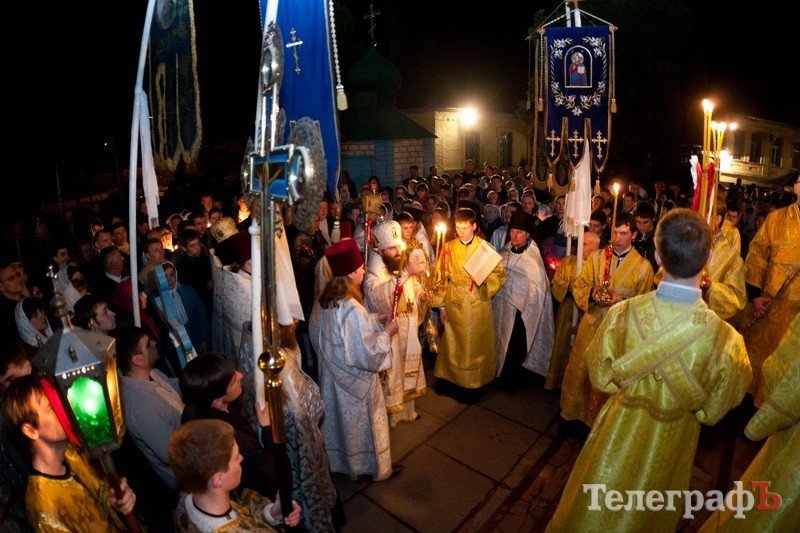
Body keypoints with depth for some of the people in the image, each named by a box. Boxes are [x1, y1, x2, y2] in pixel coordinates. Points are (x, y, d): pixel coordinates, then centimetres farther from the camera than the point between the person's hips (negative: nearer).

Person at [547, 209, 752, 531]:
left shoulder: (622, 314, -28)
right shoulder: (724, 337, -29)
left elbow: (601, 377, -10)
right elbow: (713, 410, -10)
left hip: (620, 433, 0)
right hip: (670, 444, 0)